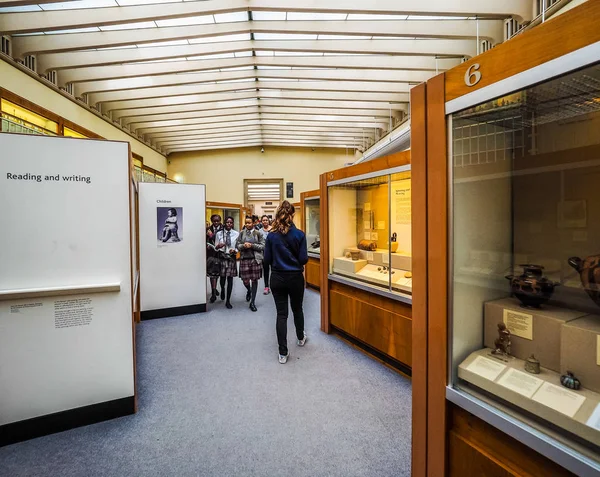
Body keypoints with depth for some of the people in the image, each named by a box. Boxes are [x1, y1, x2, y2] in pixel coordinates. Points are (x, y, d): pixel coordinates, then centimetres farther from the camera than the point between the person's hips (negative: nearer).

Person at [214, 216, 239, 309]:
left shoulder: (236, 234, 0)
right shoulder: (219, 233, 2)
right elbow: (215, 247, 4)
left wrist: (234, 251, -17)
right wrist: (218, 246, -18)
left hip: (232, 257, 0)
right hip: (222, 257, 0)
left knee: (230, 279, 1)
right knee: (222, 277, 6)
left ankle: (228, 301, 14)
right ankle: (222, 290, 43)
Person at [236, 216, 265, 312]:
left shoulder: (258, 233, 0)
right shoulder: (241, 233, 6)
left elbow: (262, 246, -3)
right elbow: (238, 245, 7)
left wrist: (252, 245, -14)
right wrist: (243, 245, -14)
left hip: (255, 259, -1)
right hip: (244, 259, 2)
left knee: (254, 280, 3)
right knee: (245, 280, 4)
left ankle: (252, 302, 16)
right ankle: (249, 291, 42)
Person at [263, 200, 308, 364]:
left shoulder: (271, 235, -6)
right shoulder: (299, 234, -10)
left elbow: (267, 259, -2)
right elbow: (304, 259, -11)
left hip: (277, 278, 1)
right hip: (295, 277, -1)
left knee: (281, 314, 8)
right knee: (297, 309, 21)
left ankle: (283, 353, 12)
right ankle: (300, 338, 44)